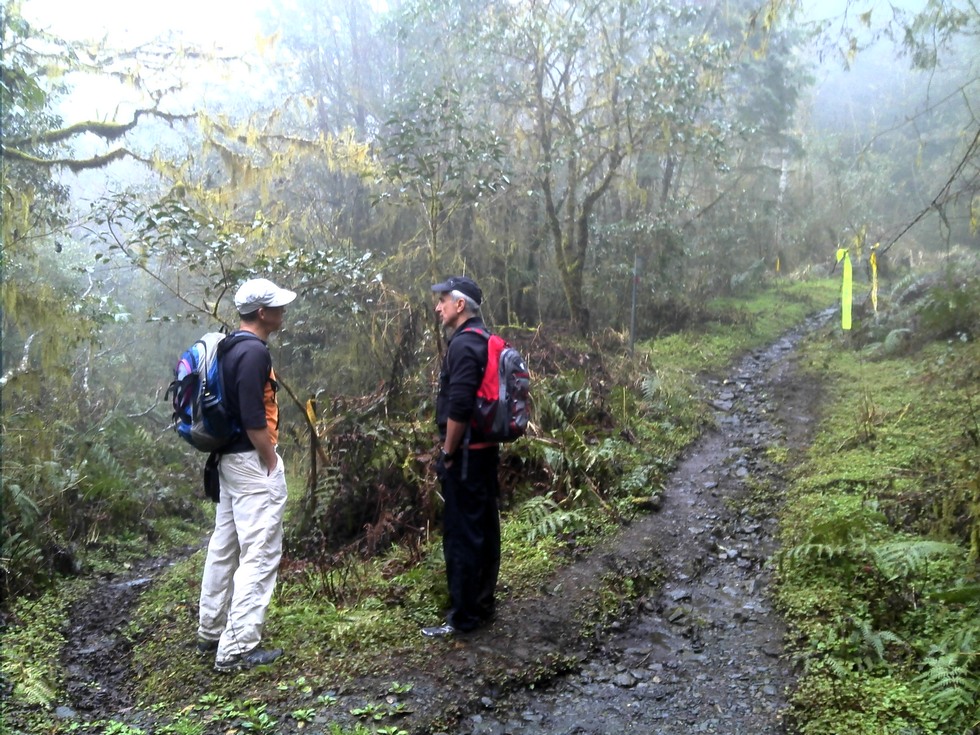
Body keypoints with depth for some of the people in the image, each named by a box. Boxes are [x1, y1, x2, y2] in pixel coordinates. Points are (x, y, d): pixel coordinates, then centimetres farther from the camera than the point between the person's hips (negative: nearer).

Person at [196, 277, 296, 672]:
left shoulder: (230, 348, 12)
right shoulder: (255, 352, -18)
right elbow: (254, 418, -23)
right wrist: (272, 465, -14)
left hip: (228, 458, 10)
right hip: (253, 462, -10)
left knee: (223, 547, 18)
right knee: (259, 554, -4)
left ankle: (211, 631, 31)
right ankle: (237, 649, 0)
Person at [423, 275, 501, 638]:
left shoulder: (463, 345, -18)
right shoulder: (485, 341, 13)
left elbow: (458, 408, -25)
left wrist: (447, 453, -13)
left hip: (466, 454, -10)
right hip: (486, 449, 10)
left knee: (461, 534, -2)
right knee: (484, 529, 15)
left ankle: (462, 617, 7)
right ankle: (482, 606, 26)